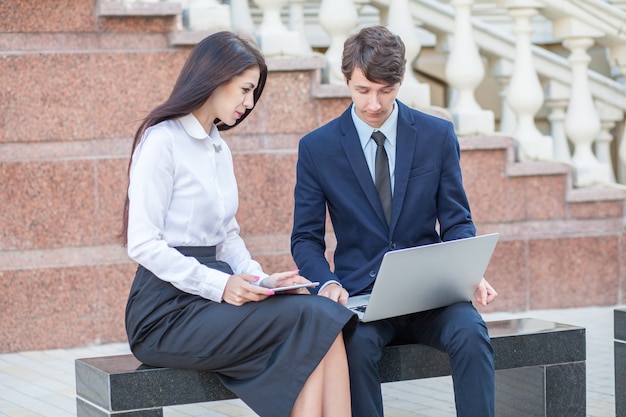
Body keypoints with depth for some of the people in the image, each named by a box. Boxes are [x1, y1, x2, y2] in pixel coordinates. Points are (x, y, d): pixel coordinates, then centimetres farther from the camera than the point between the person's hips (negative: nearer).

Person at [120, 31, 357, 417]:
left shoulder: (220, 149, 19)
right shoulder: (162, 142, -8)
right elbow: (143, 244, -14)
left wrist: (260, 280, 1)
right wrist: (219, 285, -21)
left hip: (215, 292, 7)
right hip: (169, 310, -7)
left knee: (324, 317, -20)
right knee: (310, 320, -24)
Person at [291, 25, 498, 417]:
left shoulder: (438, 135, 6)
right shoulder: (317, 148, 3)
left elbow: (457, 222, 8)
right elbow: (306, 238, 5)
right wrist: (327, 283, -16)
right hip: (360, 293, -1)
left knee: (470, 331, -30)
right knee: (356, 342, -34)